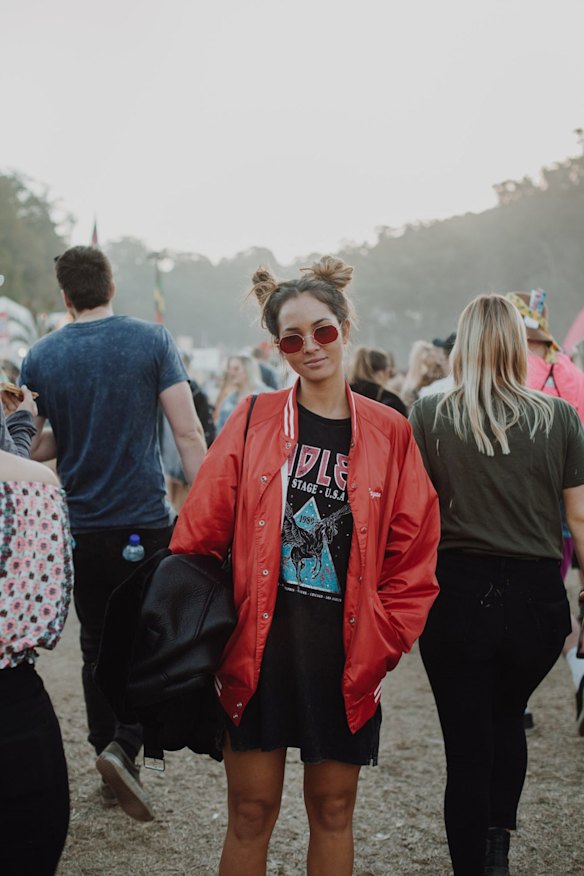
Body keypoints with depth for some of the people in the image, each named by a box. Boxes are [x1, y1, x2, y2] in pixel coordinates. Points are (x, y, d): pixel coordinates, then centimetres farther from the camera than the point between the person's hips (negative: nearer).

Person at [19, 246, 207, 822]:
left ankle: (110, 758, 23)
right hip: (146, 523, -2)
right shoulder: (151, 340, -5)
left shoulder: (39, 357, 0)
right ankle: (124, 747, -11)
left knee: (99, 647, 16)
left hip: (79, 530, 3)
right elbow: (188, 434, -9)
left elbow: (37, 450, 5)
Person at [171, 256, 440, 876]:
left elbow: (413, 555, 4)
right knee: (251, 812, 6)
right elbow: (199, 534, 1)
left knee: (332, 810, 13)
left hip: (346, 657, 1)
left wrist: (385, 645, -2)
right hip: (258, 648, -1)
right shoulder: (252, 423, 1)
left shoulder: (389, 434, 2)